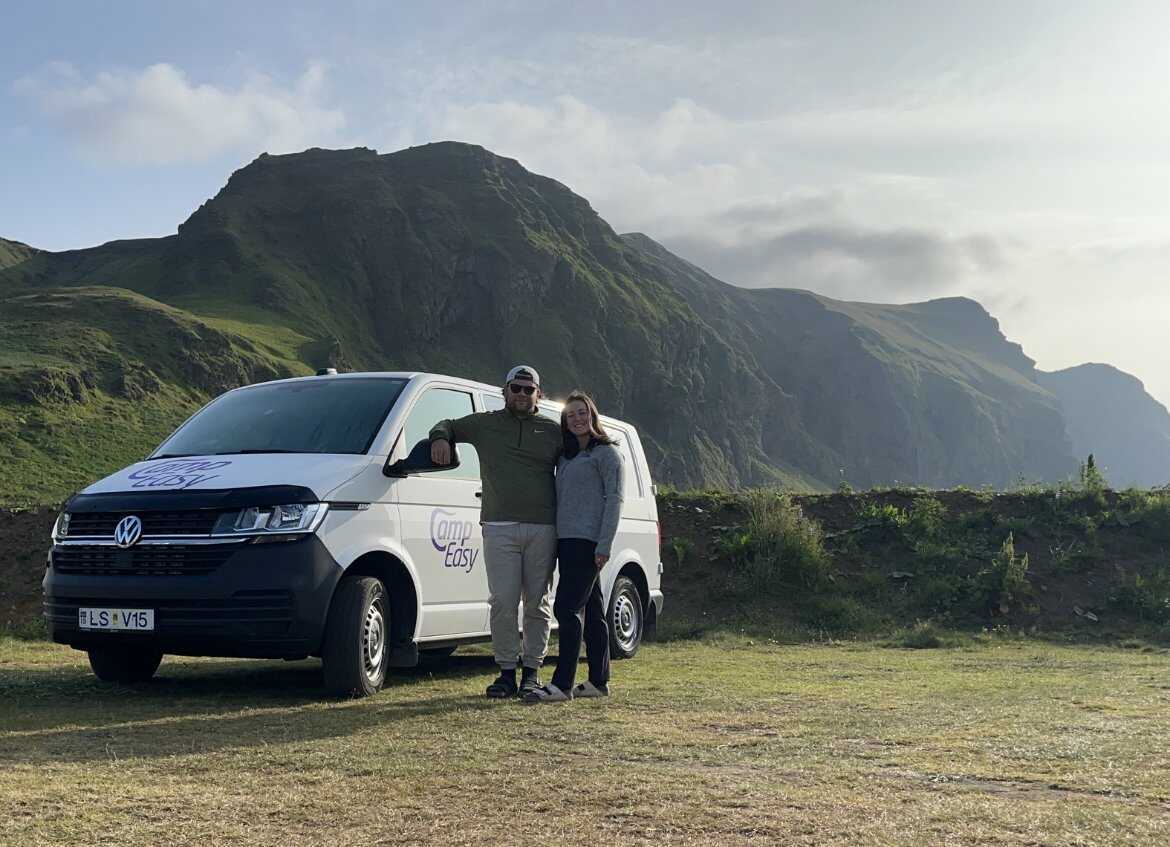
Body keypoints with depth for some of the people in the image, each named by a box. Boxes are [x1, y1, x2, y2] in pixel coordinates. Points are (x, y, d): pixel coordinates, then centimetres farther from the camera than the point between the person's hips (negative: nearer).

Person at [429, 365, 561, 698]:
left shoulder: (553, 432, 13)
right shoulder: (484, 424, 14)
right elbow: (447, 425, 27)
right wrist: (440, 438, 1)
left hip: (543, 529, 1)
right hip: (499, 528, 0)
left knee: (537, 604, 4)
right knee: (503, 602, -6)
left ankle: (532, 670, 12)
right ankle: (507, 671, 2)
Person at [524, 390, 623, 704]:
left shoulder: (606, 453, 0)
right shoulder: (566, 457, 23)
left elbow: (614, 499, -8)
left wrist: (604, 544, -17)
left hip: (588, 542, -8)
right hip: (567, 540, 8)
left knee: (567, 608, -15)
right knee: (591, 612, 9)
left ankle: (562, 684, -19)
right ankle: (598, 681, 12)